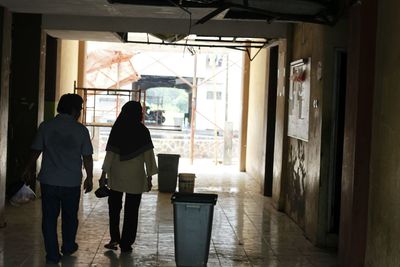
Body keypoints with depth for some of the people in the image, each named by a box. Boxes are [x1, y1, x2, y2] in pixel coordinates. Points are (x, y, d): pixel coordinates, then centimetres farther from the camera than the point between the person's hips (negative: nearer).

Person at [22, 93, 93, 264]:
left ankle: (52, 255, 9)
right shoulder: (81, 130, -6)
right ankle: (68, 248, 34)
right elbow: (87, 157, -3)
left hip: (48, 181, 0)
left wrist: (28, 170, 19)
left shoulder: (46, 126, -3)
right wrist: (89, 178, 10)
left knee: (49, 218, 8)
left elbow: (36, 151, 3)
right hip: (72, 182, 0)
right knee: (70, 217, 18)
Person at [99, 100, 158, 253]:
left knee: (114, 207, 16)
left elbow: (110, 154, -4)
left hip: (116, 175, 1)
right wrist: (149, 176, 1)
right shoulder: (142, 131, -5)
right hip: (136, 176, -1)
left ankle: (114, 239, 9)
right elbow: (148, 155, -6)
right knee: (131, 210, 7)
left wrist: (104, 174, 1)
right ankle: (126, 244, 10)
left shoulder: (116, 129, -3)